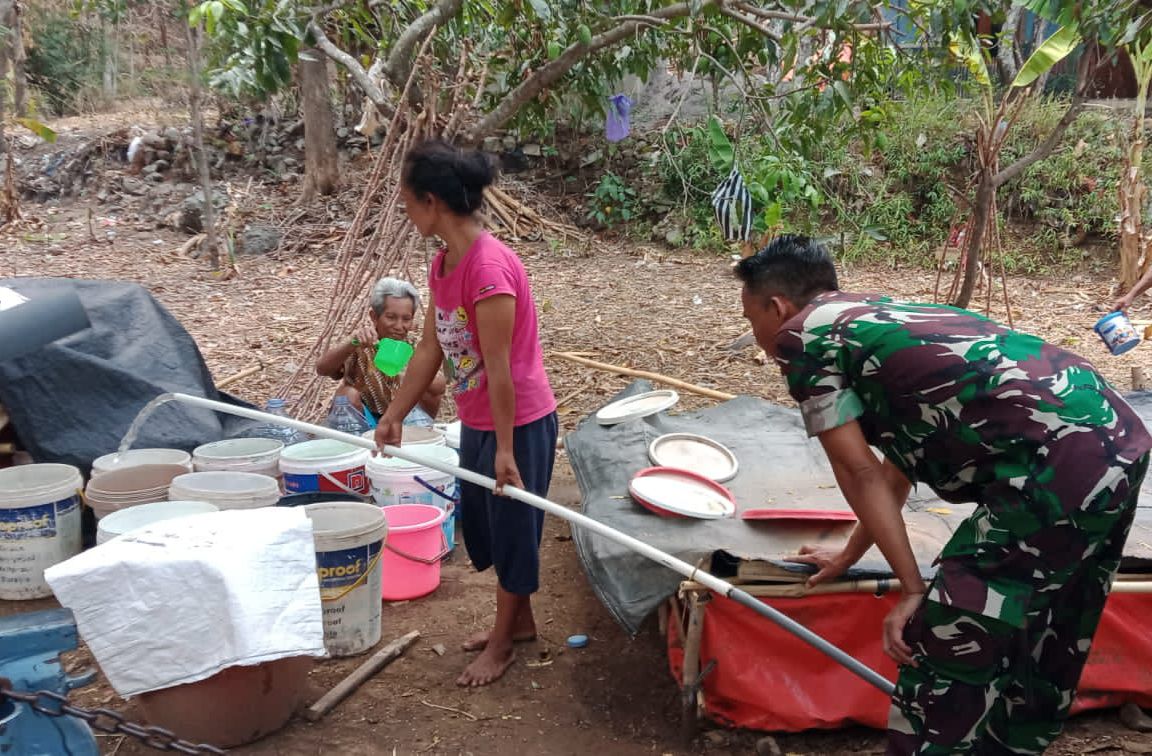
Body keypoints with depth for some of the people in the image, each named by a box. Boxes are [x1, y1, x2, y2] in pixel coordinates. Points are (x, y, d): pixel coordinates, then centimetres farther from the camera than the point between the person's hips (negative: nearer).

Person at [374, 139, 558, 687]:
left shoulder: (490, 266, -27)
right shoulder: (442, 265, 1)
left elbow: (499, 364, -25)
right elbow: (430, 348, 8)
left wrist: (505, 448, -20)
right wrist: (394, 414, 10)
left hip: (519, 422, -9)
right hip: (475, 421, 9)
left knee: (512, 525, 8)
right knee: (481, 522, 20)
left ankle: (502, 640, 26)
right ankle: (519, 619, 40)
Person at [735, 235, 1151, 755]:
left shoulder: (802, 335, 2)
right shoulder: (881, 317, 26)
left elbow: (860, 473, -1)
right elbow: (899, 464, 33)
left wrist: (913, 589, 4)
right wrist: (850, 556, 43)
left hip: (1057, 466, -10)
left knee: (945, 647, 2)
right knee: (1041, 639, 24)